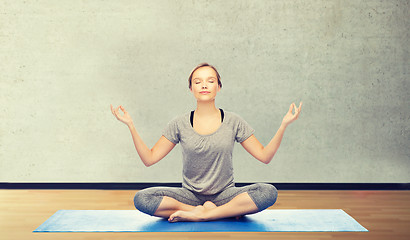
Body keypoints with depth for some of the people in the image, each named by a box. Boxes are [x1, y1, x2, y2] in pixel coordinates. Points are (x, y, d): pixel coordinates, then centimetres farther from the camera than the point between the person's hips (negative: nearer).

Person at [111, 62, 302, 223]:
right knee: (141, 199, -25)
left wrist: (283, 125, -11)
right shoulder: (179, 124, 1)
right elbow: (149, 158, -1)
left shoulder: (233, 122, 1)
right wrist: (131, 126, -9)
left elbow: (265, 156, -1)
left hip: (224, 193, 0)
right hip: (190, 195, 1)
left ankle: (200, 214, -21)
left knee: (268, 192, -27)